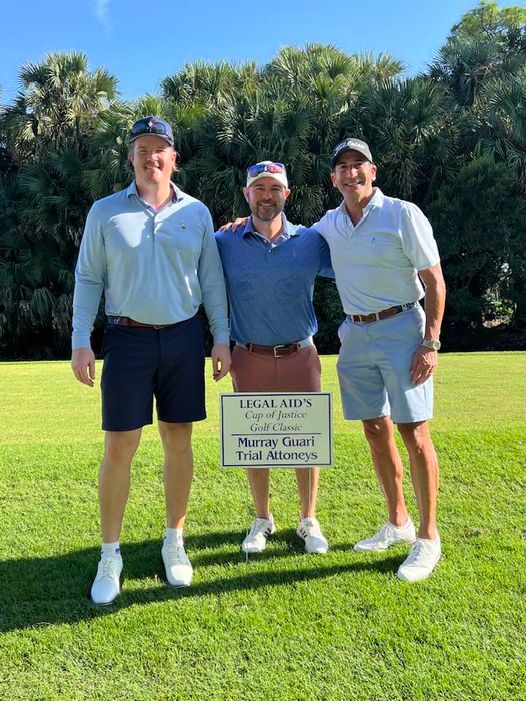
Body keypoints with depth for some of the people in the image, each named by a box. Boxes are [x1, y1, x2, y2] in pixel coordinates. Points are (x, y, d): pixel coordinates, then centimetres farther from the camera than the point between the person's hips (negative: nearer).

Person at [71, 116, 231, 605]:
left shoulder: (196, 212, 7)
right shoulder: (105, 212, 3)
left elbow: (211, 280, 8)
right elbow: (88, 280, 4)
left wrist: (221, 338, 3)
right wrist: (80, 341, -4)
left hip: (184, 338, 2)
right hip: (128, 339, -1)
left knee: (178, 440, 7)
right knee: (118, 446, -2)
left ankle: (175, 542, 24)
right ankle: (110, 556, 14)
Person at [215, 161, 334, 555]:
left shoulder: (312, 241, 3)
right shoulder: (224, 243, 2)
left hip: (300, 356, 0)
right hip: (249, 359, 0)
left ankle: (309, 522, 25)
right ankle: (262, 520, 29)